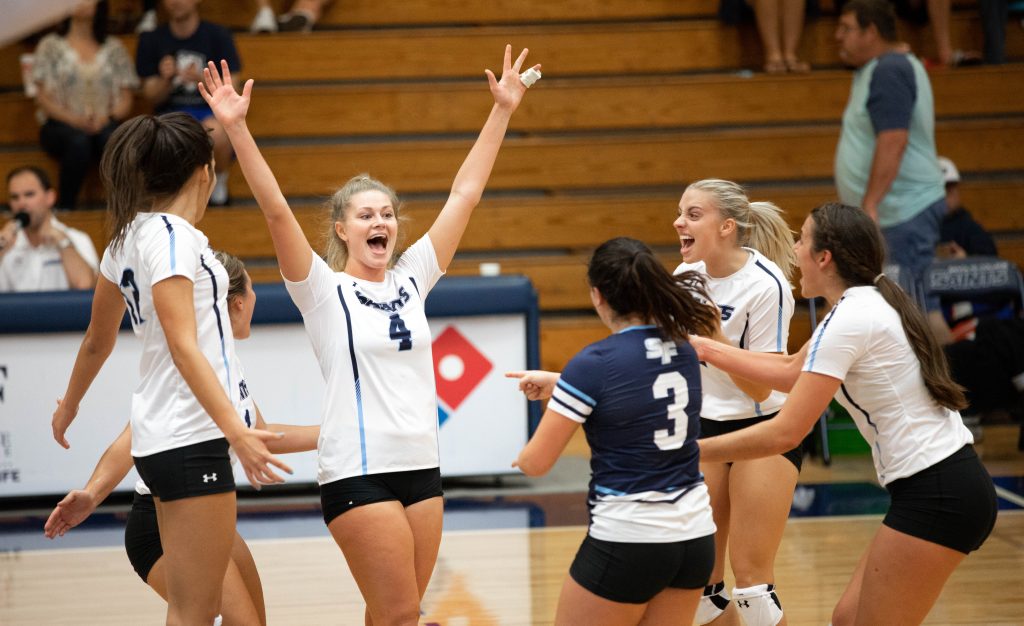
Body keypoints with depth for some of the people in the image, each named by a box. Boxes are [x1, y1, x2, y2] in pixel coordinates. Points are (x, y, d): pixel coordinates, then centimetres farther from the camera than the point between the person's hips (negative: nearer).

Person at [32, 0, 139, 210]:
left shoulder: (114, 48, 17)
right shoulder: (51, 45, 13)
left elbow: (126, 100, 11)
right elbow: (42, 98, 4)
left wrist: (107, 117, -12)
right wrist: (73, 119, -15)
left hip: (103, 123, 1)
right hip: (60, 124, -1)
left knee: (111, 138, -36)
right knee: (79, 140, -37)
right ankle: (65, 209, -32)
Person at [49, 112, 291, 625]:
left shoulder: (130, 236, 13)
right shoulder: (171, 234, -13)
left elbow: (97, 340, 24)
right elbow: (183, 347, -22)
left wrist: (68, 407, 39)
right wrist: (236, 430, -30)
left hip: (161, 436, 9)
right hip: (190, 438, -9)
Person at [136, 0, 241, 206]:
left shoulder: (218, 35, 1)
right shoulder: (151, 40, 5)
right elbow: (152, 96, 5)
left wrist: (201, 79, -21)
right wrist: (166, 80, -17)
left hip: (211, 111, -1)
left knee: (215, 132, -37)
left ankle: (220, 183, -7)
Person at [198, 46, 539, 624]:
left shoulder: (412, 279, 10)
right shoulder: (324, 290, -3)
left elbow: (465, 194, 11)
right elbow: (276, 209, -15)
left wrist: (503, 111, 10)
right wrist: (236, 128, -25)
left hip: (422, 466, 5)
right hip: (359, 472, -5)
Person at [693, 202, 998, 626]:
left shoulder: (849, 321, -17)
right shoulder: (868, 303, 11)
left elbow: (784, 434, -19)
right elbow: (791, 372, 23)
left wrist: (691, 451, -11)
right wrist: (706, 349, 22)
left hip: (935, 496, -9)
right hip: (950, 484, 9)